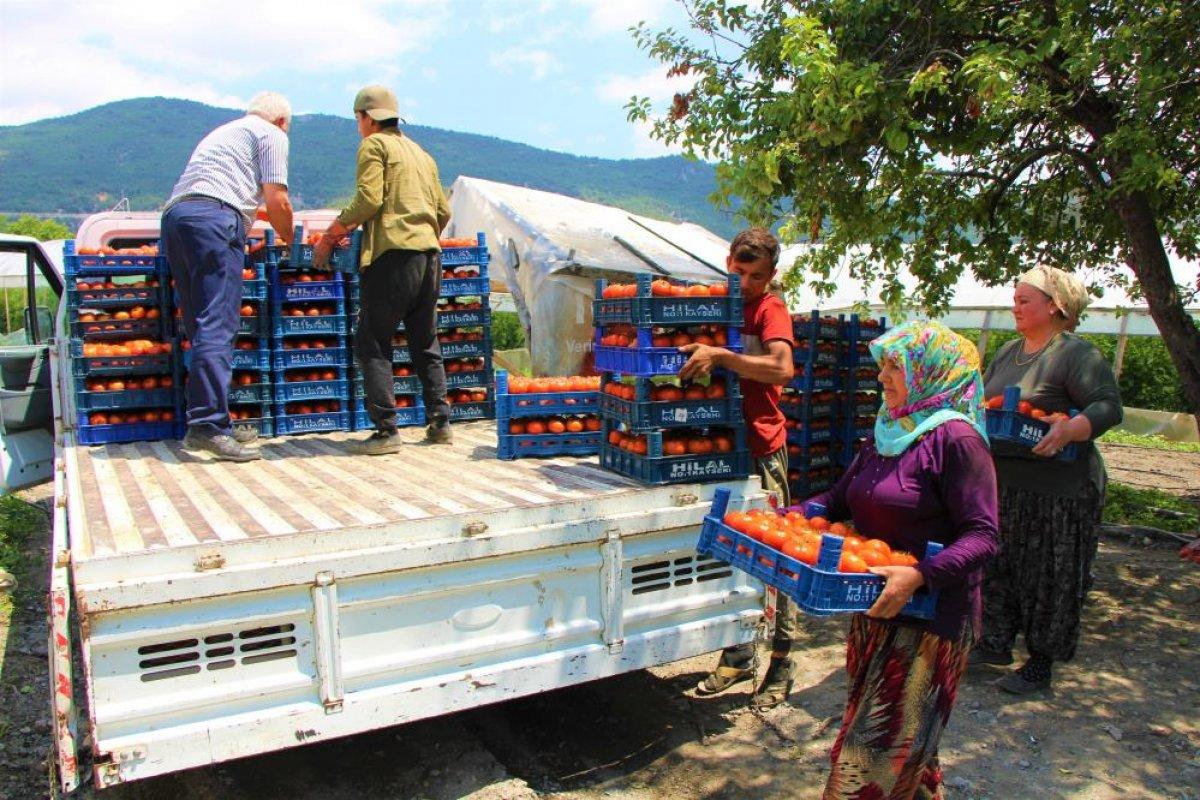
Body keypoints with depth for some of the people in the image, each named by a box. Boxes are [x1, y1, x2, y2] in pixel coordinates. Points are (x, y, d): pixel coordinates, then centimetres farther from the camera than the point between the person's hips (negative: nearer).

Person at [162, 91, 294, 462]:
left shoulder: (224, 131, 36)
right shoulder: (272, 134, 11)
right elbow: (276, 200, 2)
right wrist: (289, 238, 16)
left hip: (173, 215, 8)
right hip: (214, 218, -8)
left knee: (203, 328, 8)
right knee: (216, 328, -15)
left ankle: (209, 421, 9)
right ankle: (207, 425, -22)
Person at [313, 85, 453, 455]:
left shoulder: (374, 145, 3)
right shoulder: (422, 153, 24)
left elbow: (368, 199, -10)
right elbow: (443, 210, 22)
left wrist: (331, 234, -3)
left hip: (394, 253, -7)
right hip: (429, 254, 8)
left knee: (372, 341, -3)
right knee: (426, 343, 15)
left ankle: (386, 430, -9)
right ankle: (440, 422, 14)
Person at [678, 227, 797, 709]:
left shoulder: (770, 310, -7)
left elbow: (782, 368, -25)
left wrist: (718, 356, -30)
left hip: (761, 451, -6)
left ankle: (781, 666, 16)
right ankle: (738, 656, 28)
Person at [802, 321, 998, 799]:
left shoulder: (955, 439, -16)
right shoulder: (887, 432, 8)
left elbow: (982, 535, -20)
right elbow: (840, 498, 15)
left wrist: (919, 576, -32)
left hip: (930, 614, -8)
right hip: (875, 607, 8)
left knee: (884, 746, 1)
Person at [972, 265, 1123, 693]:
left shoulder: (1077, 354, -11)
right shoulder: (1008, 352, 14)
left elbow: (1109, 406, -19)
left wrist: (1068, 430, -35)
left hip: (1057, 492, -8)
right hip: (1002, 484, 8)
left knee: (1047, 577, 4)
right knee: (997, 566, 14)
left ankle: (1041, 665, 17)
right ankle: (996, 644, 28)